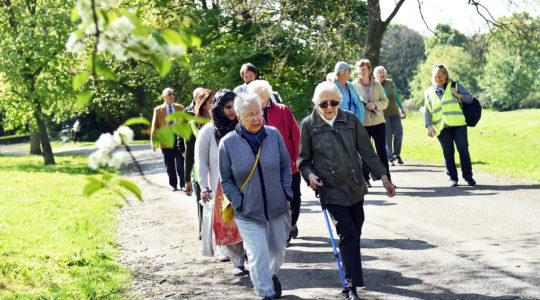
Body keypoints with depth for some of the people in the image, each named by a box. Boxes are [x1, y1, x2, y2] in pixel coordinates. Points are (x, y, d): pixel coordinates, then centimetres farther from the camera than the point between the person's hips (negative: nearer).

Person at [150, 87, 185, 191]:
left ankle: (183, 183, 0)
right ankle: (173, 184, 18)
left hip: (178, 137, 0)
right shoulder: (158, 110, 6)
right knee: (170, 164, 7)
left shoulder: (180, 108, 9)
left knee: (181, 162, -6)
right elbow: (154, 126, 5)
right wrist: (153, 142, -1)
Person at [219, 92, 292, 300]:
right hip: (248, 213, -3)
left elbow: (285, 166, 7)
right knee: (258, 254, -8)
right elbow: (226, 179, -1)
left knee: (277, 250, 19)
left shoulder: (273, 134, -4)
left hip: (278, 208, 3)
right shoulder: (228, 143, -10)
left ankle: (272, 275, 50)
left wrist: (286, 192, 0)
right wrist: (239, 203, -8)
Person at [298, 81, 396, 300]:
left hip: (355, 187, 4)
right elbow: (304, 159, 6)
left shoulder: (350, 119, 3)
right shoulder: (309, 125, -3)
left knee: (355, 234, 10)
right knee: (348, 234, -13)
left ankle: (352, 278, 29)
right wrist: (310, 175, -14)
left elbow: (367, 152, 7)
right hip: (331, 190, -4)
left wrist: (383, 177, 5)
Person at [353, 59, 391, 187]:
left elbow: (385, 101, 8)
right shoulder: (354, 85, 1)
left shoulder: (377, 85, 7)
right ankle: (365, 179, 15)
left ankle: (387, 179, 6)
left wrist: (375, 105, -10)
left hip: (378, 122, 1)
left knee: (382, 151, 0)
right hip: (362, 124, -1)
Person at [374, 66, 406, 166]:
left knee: (399, 133, -5)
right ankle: (390, 159, 4)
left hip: (394, 113, 3)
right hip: (383, 114, -3)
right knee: (387, 137, -4)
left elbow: (396, 96, 20)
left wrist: (401, 108, 23)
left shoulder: (390, 83, 9)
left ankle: (397, 154, 16)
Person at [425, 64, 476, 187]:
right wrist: (429, 126, 0)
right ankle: (452, 178, 8)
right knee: (448, 152, 0)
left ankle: (468, 176, 2)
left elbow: (470, 98, 9)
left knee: (463, 149, -6)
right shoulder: (430, 92, 14)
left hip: (458, 124, -1)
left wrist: (458, 95, -8)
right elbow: (427, 111, 13)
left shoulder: (455, 85, 10)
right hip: (442, 127, 1)